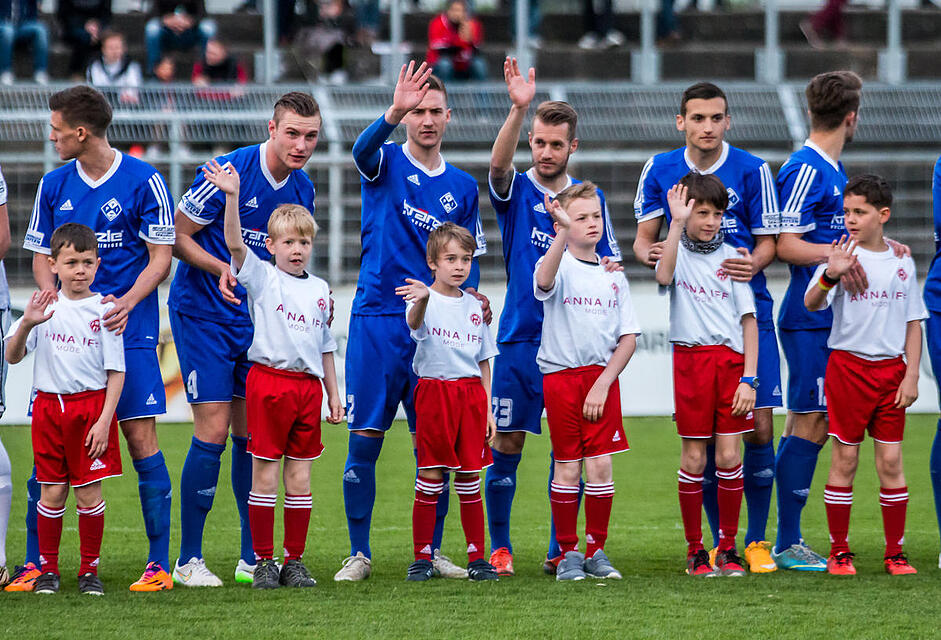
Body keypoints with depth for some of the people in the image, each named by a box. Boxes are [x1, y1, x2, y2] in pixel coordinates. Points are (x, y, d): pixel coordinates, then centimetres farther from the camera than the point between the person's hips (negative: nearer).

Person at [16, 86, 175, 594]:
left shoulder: (143, 181, -3)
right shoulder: (54, 185, 10)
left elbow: (161, 257, -2)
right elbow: (42, 256, 15)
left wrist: (128, 302, -17)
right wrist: (53, 299, -5)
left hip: (128, 329, -4)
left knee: (140, 438, -7)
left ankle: (160, 563, -3)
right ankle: (37, 562, 4)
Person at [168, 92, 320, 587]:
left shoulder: (303, 191, 5)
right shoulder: (227, 172, -16)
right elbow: (178, 237, -11)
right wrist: (222, 268, -25)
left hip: (257, 320, 6)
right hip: (202, 313, -6)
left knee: (252, 431, 6)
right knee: (213, 431, -10)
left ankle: (251, 557, 14)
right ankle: (189, 560, -2)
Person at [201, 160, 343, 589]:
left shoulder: (320, 290, 14)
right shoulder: (262, 278, 0)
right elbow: (234, 244, -16)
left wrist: (333, 393, 17)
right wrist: (231, 198, -29)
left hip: (308, 384, 4)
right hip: (269, 379, -4)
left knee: (300, 474, 6)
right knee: (265, 473, -2)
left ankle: (294, 561, 11)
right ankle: (262, 561, 4)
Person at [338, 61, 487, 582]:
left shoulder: (462, 186, 13)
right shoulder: (387, 164, 1)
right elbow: (363, 152, -24)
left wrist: (470, 295, -3)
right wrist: (393, 113, -44)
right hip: (377, 319, -3)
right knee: (365, 439, -4)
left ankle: (431, 552, 14)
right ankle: (359, 554, 4)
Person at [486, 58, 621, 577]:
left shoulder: (590, 198, 10)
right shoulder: (516, 192, 2)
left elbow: (611, 263, 14)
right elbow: (497, 164, -21)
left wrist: (608, 272, -10)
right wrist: (518, 109, -37)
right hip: (520, 339, -2)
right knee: (507, 445, -2)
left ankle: (561, 550, 11)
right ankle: (499, 548, 7)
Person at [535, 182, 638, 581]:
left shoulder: (612, 275, 9)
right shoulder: (559, 266, -3)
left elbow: (629, 338, 8)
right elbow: (544, 281, -30)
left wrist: (603, 383, -5)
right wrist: (564, 232, -43)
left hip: (602, 376, 3)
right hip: (561, 376, -3)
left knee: (600, 465, -1)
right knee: (567, 468, 1)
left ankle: (596, 552, 8)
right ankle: (568, 554, 9)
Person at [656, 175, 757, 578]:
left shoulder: (731, 258, 8)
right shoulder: (676, 250, 5)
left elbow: (749, 320, 7)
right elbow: (664, 276, -21)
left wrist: (748, 378, -2)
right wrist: (678, 223, -24)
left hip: (731, 359, 1)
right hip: (690, 359, -1)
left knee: (729, 455, -2)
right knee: (693, 457, 0)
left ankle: (728, 548, 7)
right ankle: (695, 549, 8)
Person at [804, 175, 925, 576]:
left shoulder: (901, 262, 7)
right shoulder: (842, 256, -4)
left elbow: (913, 323, 12)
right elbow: (811, 303, -17)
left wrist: (911, 375, 4)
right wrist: (831, 275, -37)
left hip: (891, 368, 3)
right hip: (848, 365, -3)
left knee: (891, 460, 3)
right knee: (845, 458, 0)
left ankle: (895, 553, 10)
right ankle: (839, 551, 8)